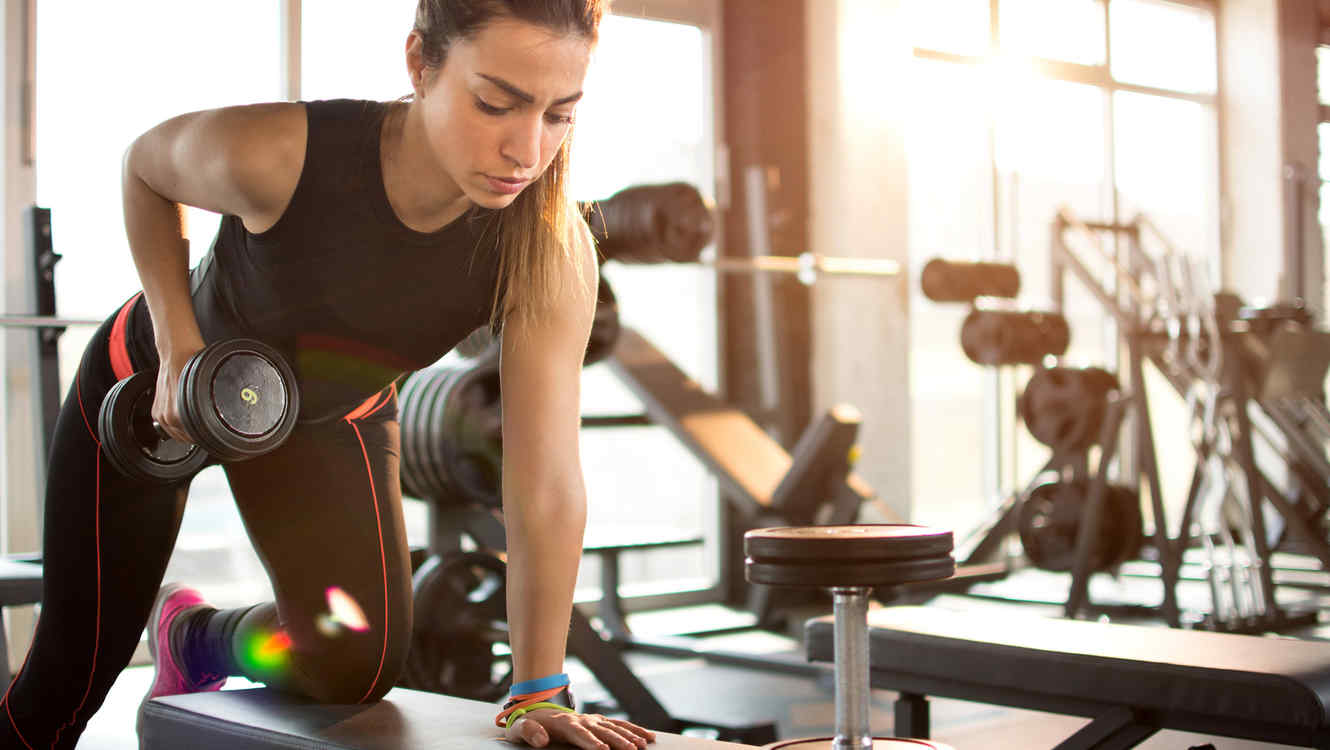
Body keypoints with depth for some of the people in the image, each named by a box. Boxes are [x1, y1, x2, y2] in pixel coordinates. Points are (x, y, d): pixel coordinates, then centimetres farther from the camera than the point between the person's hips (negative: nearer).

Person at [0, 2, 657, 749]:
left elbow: (548, 483, -32)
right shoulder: (276, 155, -39)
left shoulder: (551, 254, -34)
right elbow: (146, 164, -15)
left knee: (359, 662, -14)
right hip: (154, 382, -2)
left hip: (332, 419, 2)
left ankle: (192, 636, 18)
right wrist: (177, 342, -22)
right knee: (75, 671, 7)